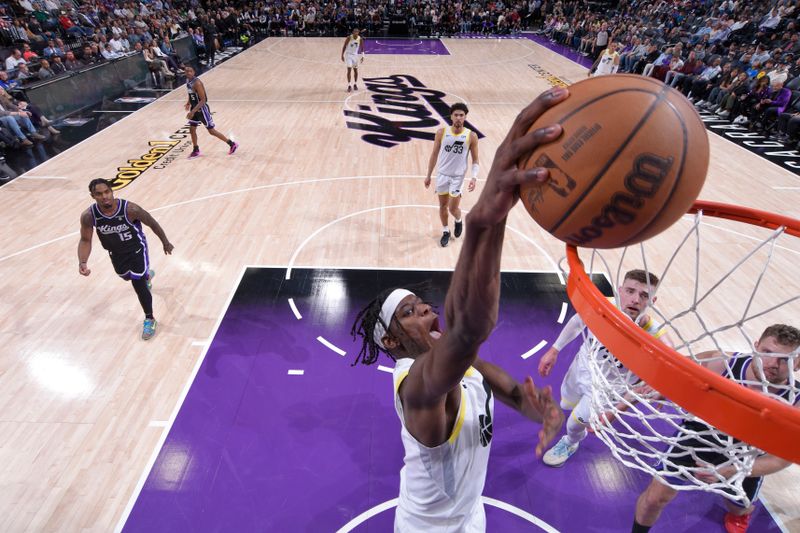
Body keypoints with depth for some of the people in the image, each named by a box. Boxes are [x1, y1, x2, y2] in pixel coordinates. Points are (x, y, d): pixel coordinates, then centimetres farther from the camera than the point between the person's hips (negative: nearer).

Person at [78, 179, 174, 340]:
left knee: (139, 285, -11)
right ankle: (147, 274, 68)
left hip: (136, 249, -5)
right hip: (116, 253, 5)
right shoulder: (88, 216, -25)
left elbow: (152, 223, -16)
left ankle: (150, 320, 10)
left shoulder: (130, 209, -33)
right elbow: (85, 240, -10)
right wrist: (82, 262, -27)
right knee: (127, 276, 30)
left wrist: (165, 242, -4)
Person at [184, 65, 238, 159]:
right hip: (194, 108, 8)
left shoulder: (197, 83, -23)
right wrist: (189, 103, 14)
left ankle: (232, 144, 8)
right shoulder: (188, 80, 3)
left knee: (211, 131, -1)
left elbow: (203, 100, -26)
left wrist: (193, 111, -30)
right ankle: (196, 151, 23)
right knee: (192, 129, 10)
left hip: (202, 109, -8)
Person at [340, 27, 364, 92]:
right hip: (348, 54, -4)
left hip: (355, 55, 4)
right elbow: (344, 46, -8)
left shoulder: (360, 39, -7)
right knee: (349, 70, -13)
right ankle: (349, 86, -10)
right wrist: (342, 55, -11)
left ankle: (355, 84, 26)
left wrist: (362, 56, -5)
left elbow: (362, 48, 5)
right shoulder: (349, 38, -16)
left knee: (356, 70, 10)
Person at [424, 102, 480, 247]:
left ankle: (458, 221, 34)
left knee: (453, 209, -2)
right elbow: (434, 155, 3)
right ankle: (445, 231, 33)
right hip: (442, 174, 2)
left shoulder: (471, 136, -10)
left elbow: (475, 160, -2)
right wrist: (428, 175, 5)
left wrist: (474, 177, -17)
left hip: (458, 177, -2)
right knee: (443, 206, 12)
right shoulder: (441, 132, -7)